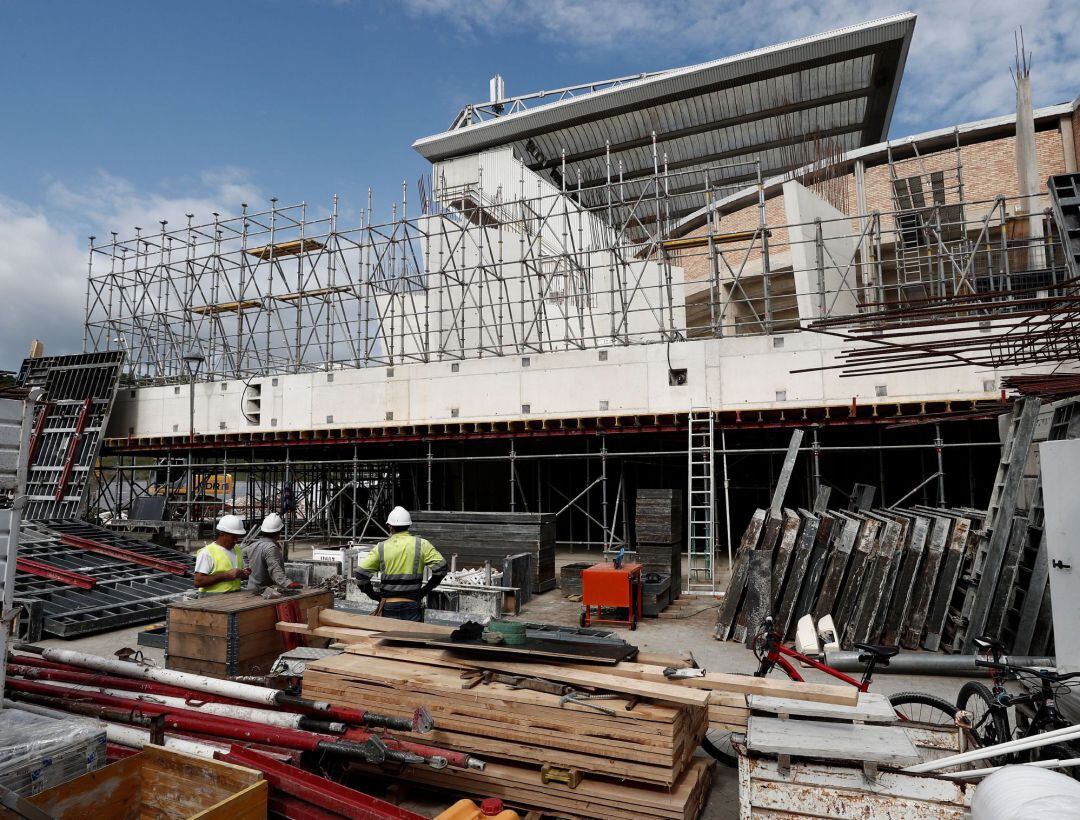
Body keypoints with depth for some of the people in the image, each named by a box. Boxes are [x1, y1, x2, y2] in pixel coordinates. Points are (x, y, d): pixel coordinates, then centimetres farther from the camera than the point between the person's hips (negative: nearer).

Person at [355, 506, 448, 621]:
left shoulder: (381, 548, 0)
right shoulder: (421, 545, -2)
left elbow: (361, 574, -3)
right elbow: (441, 567, -8)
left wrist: (374, 595, 7)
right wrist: (425, 590, 2)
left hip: (388, 608, 1)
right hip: (412, 606, -1)